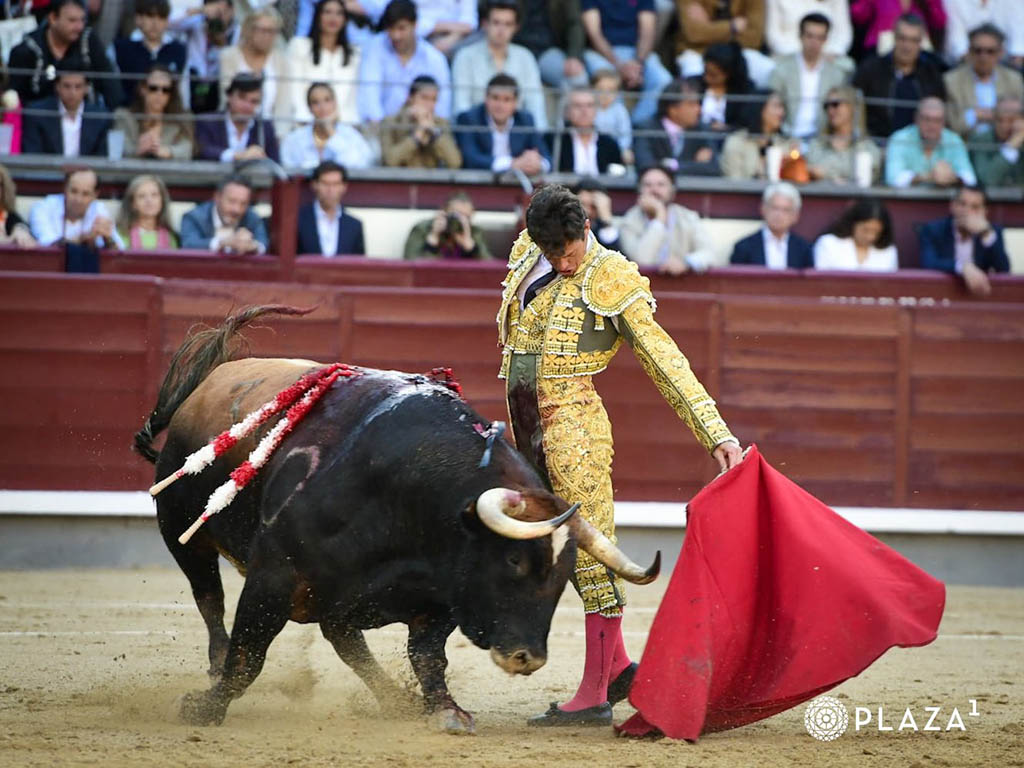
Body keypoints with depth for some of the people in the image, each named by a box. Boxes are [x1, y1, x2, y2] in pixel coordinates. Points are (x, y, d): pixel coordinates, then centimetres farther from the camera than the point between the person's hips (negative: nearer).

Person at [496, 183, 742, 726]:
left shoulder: (611, 282, -9)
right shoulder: (526, 253, 8)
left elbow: (664, 361, -11)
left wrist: (715, 433, -16)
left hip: (572, 420, -7)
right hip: (526, 426, 7)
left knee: (591, 549, -7)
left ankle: (595, 694, -8)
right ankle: (617, 665, 20)